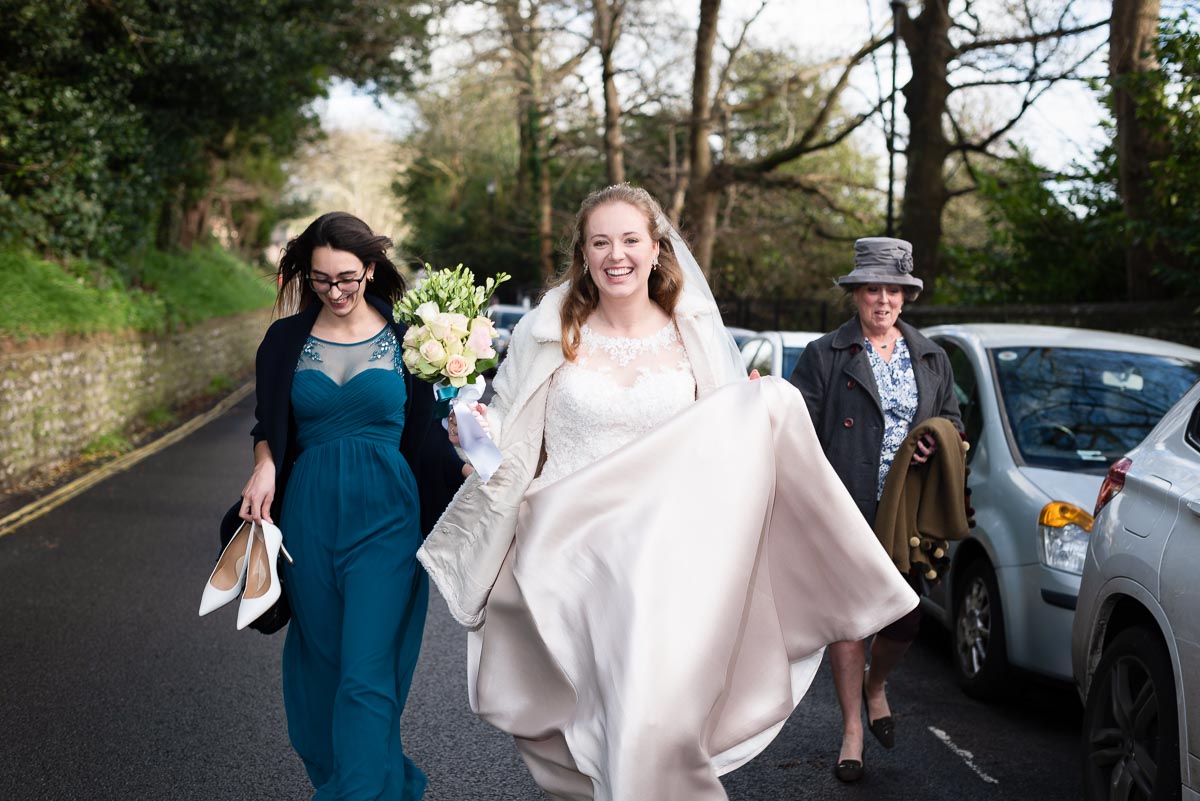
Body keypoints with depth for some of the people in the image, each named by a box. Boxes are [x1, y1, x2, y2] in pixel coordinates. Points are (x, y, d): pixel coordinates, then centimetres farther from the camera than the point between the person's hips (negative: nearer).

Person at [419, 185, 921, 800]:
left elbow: (724, 449, 11)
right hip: (562, 556, 1)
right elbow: (510, 440, 8)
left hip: (660, 556, 0)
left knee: (650, 717, -13)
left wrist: (767, 416, -8)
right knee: (558, 729, 6)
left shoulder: (693, 338, 5)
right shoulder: (547, 335, 2)